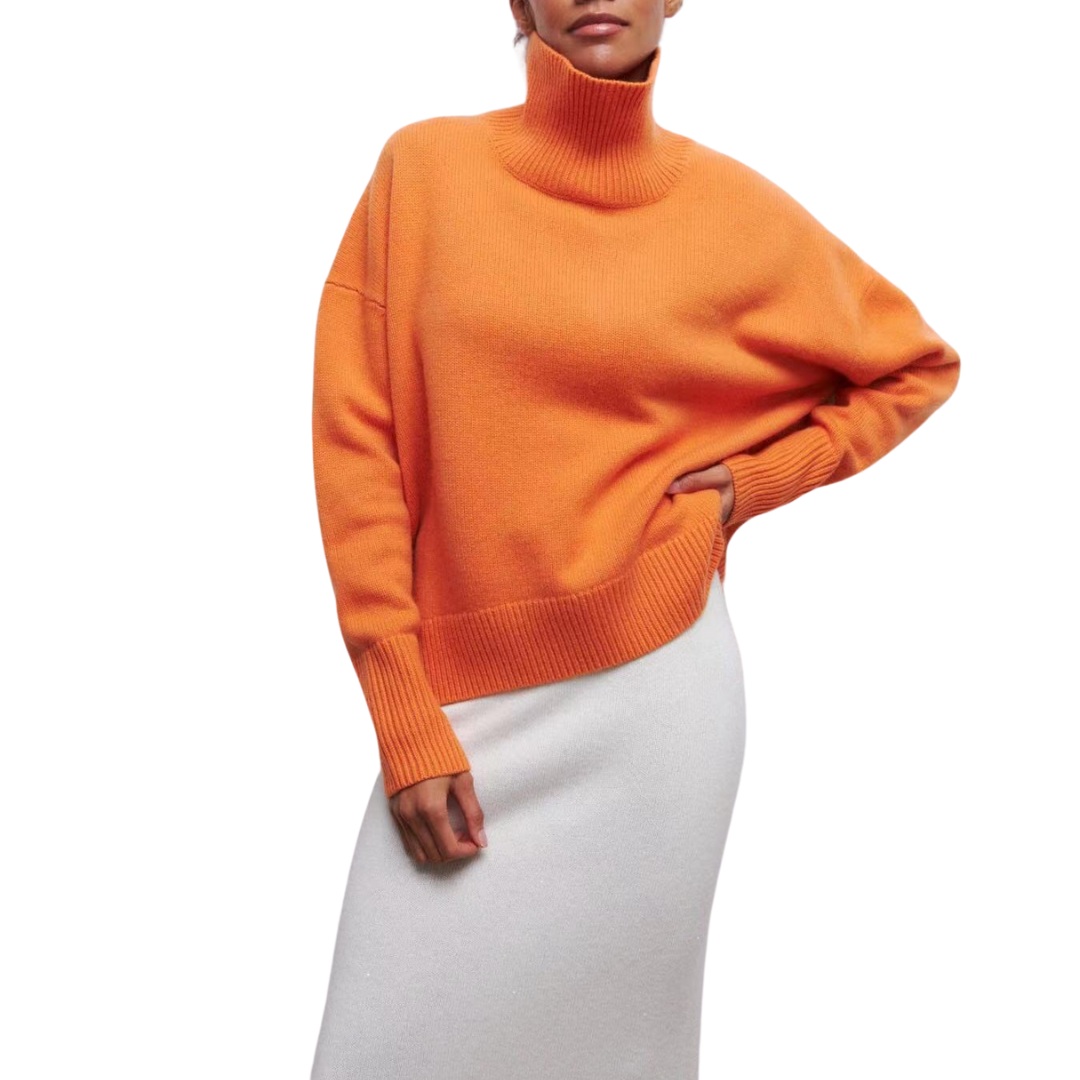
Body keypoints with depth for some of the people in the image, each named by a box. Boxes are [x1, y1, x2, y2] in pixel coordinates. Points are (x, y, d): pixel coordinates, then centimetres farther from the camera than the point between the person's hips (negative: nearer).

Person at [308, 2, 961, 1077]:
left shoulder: (732, 209, 2)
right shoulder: (426, 168, 1)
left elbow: (920, 366, 16)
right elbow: (355, 444, -3)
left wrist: (759, 476, 2)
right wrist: (407, 726, -7)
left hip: (650, 692, 0)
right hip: (460, 701, 0)